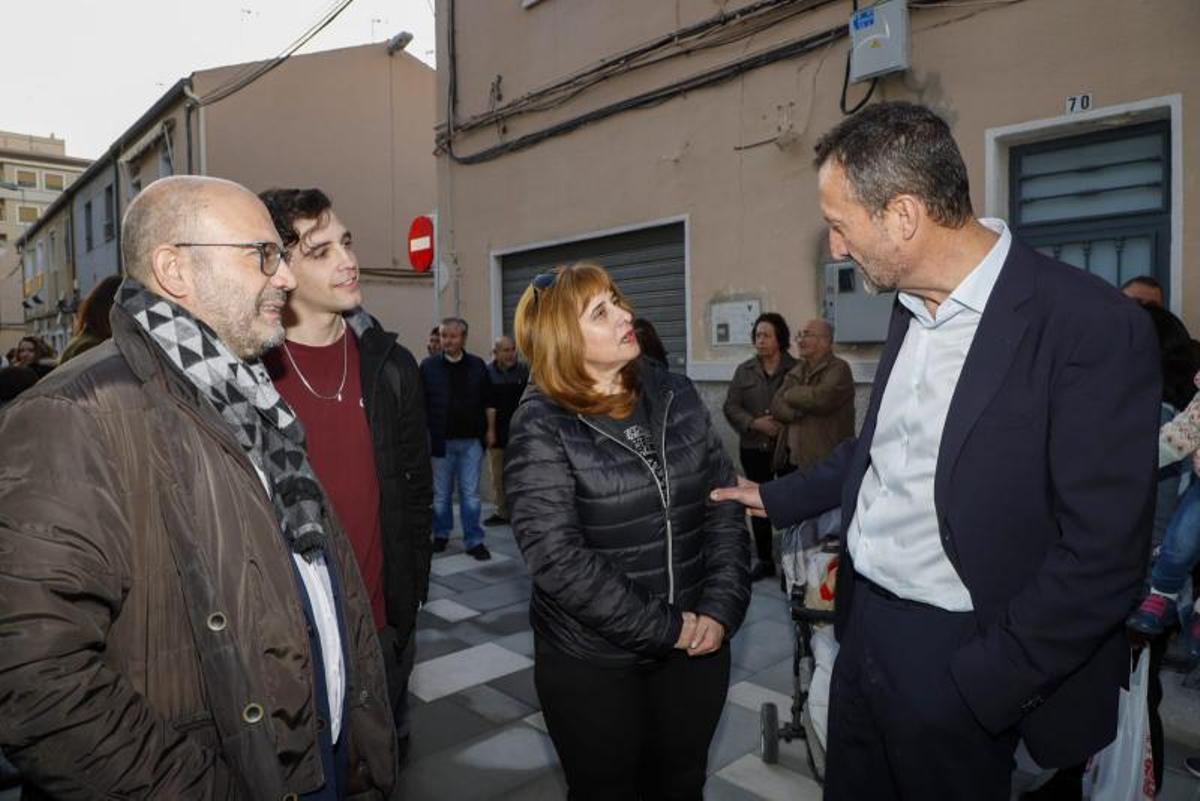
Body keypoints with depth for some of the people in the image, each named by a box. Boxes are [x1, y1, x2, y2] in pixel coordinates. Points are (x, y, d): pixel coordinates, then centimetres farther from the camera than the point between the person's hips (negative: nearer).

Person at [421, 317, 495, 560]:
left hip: (471, 440, 1)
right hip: (441, 441, 0)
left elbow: (487, 402, 9)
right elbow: (421, 404, 0)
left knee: (471, 493, 3)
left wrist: (490, 429, 4)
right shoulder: (429, 366, 0)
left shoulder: (477, 366, 5)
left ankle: (474, 540, 9)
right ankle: (441, 535, 28)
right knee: (441, 494, 11)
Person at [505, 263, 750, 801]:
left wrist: (721, 609, -9)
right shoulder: (542, 427, -13)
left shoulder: (675, 395, 1)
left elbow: (724, 505, 2)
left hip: (698, 644, 4)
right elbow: (556, 557, -19)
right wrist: (661, 629, -17)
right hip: (592, 661, -4)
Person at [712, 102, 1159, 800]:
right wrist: (779, 498, 22)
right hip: (864, 631, 7)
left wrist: (975, 686, -16)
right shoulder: (913, 305, 3)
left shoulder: (1095, 329, -19)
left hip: (958, 664, -6)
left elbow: (1102, 556, -19)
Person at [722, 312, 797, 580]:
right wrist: (755, 423, -11)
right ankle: (764, 560, 25)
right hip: (753, 449, 4)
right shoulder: (744, 370, 7)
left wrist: (787, 427, -20)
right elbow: (730, 407, 2)